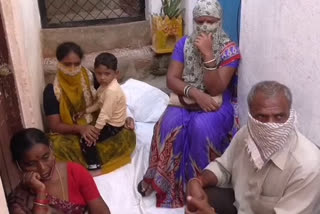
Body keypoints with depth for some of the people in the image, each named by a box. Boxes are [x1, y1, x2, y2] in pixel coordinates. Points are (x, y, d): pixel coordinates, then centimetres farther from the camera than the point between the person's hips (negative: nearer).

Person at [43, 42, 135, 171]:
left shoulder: (90, 79, -3)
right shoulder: (52, 91, -10)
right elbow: (54, 125, -13)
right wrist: (79, 128, -31)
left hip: (97, 128, 3)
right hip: (70, 134, -3)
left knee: (128, 134, -23)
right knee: (57, 146, -38)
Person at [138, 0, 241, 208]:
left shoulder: (230, 49, -9)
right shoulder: (185, 43, 2)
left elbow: (215, 89, -18)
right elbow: (171, 79, -5)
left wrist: (208, 54, -27)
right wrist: (194, 92, -22)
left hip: (217, 106, -2)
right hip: (186, 101, 3)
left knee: (201, 127, -35)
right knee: (170, 125, -29)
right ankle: (168, 184, -13)